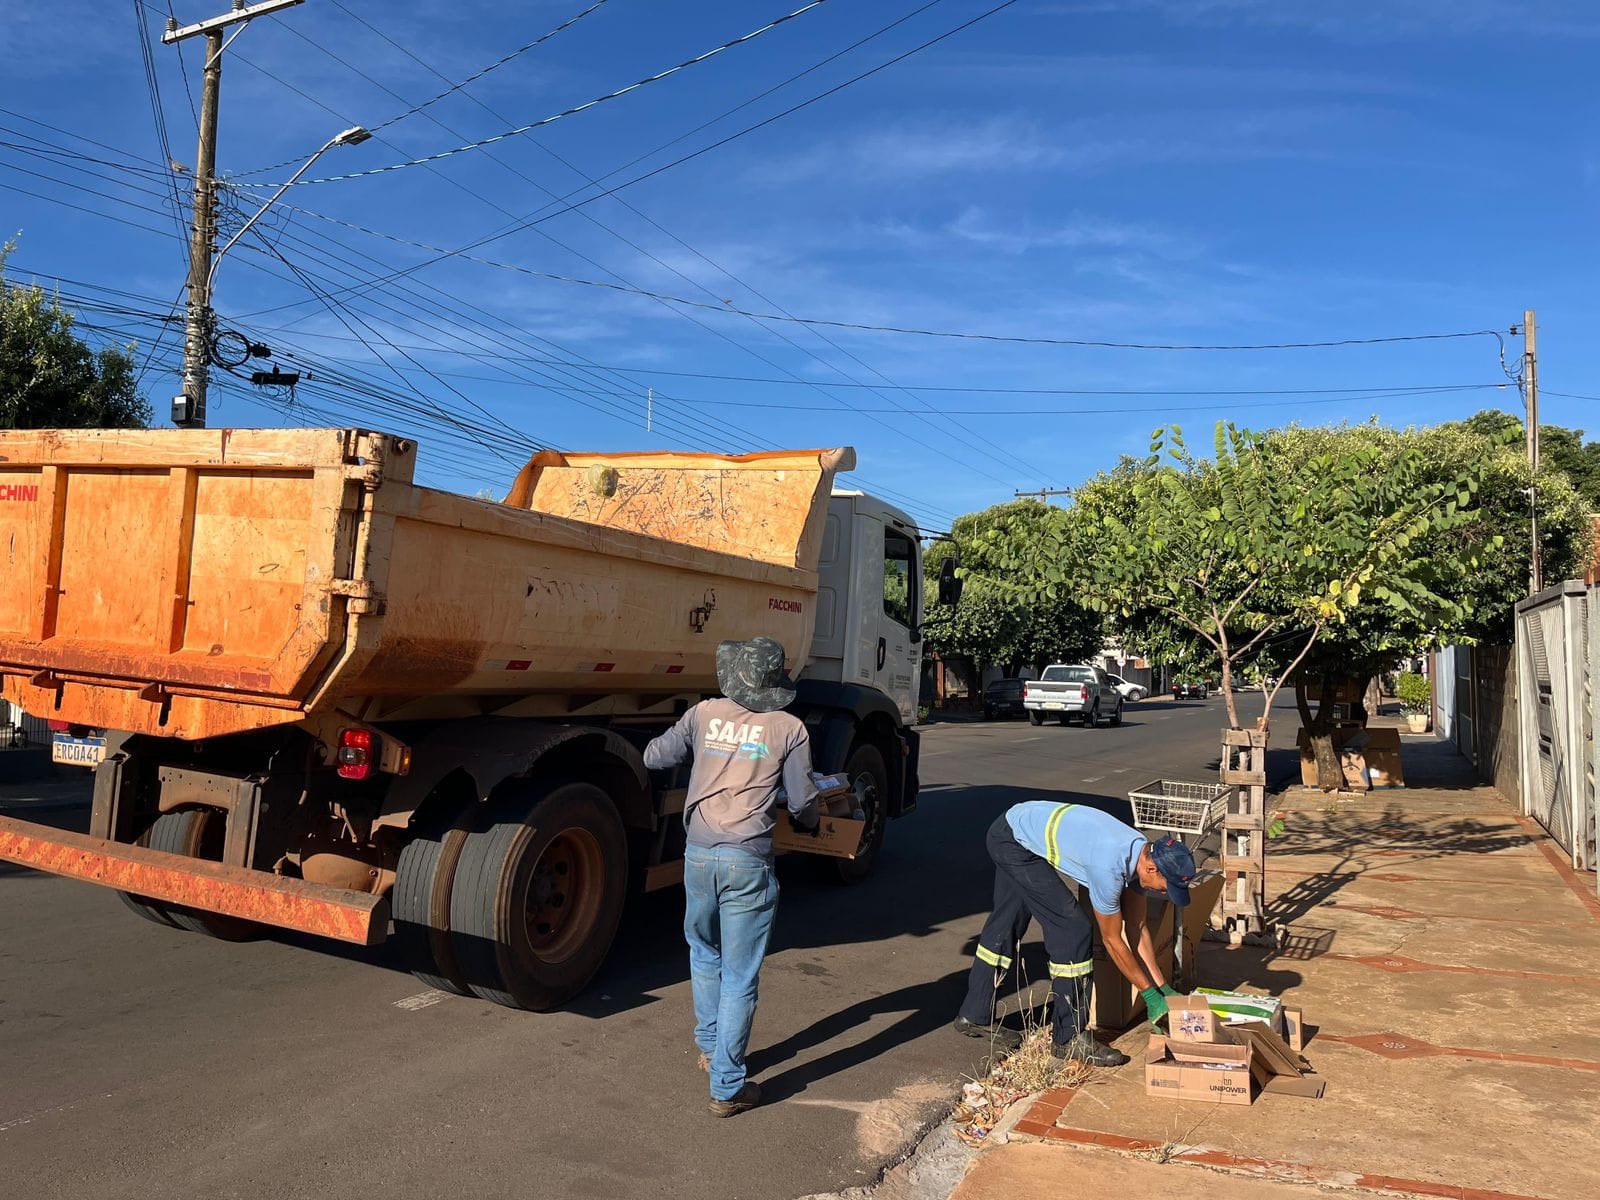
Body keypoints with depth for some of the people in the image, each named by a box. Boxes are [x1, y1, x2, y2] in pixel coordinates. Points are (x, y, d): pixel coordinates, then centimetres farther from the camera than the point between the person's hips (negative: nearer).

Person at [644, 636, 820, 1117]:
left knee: (704, 952, 27)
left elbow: (653, 757, 11)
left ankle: (710, 1046, 41)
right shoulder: (789, 729, -3)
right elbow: (802, 802, -1)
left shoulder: (705, 714, 3)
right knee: (739, 977, 7)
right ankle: (727, 1087, 14)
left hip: (699, 854, 3)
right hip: (749, 863, -3)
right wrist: (808, 825, 22)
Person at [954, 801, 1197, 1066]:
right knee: (1072, 930, -10)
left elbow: (1137, 928, 5)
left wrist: (1162, 986, 7)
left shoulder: (1142, 853, -6)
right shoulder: (1109, 868, -31)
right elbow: (1112, 940, -17)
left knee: (1006, 925, 18)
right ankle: (1069, 1038, 1)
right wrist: (1150, 995, -7)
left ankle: (975, 1016, 33)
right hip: (1013, 838, -9)